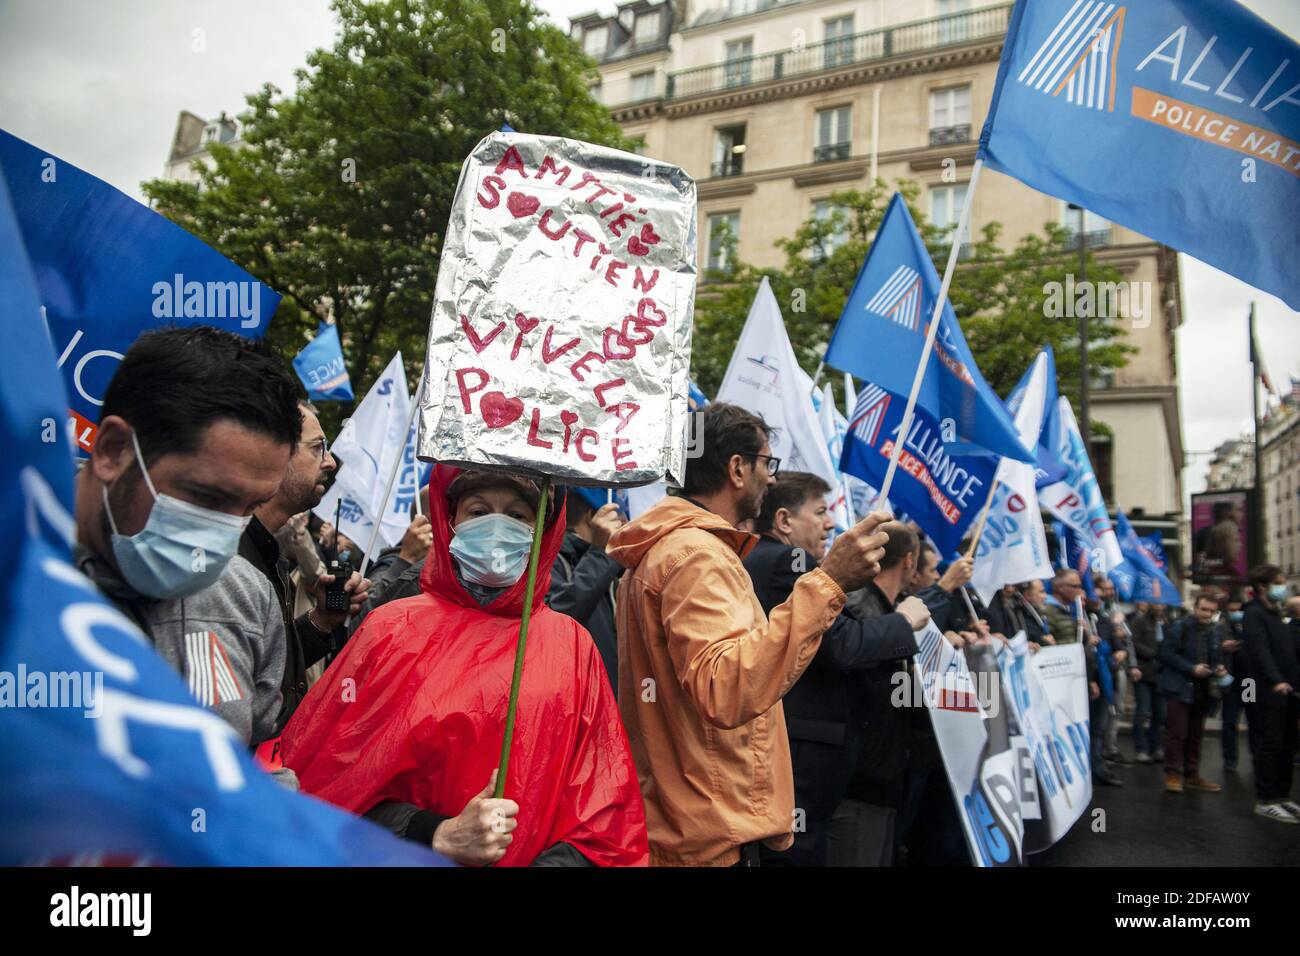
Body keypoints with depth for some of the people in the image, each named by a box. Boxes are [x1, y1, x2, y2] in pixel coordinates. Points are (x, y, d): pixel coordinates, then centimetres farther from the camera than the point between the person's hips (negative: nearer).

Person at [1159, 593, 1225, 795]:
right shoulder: (1180, 627, -8)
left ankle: (1192, 774, 21)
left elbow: (1216, 657, 18)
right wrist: (1192, 668, -19)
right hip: (1179, 687, -5)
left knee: (1195, 735, 12)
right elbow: (1167, 653, -12)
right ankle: (1173, 774, 3)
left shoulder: (1215, 631, 7)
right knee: (1176, 732, -4)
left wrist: (1219, 667, -3)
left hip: (1202, 689, 5)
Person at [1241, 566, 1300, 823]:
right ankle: (1265, 800, 1)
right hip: (1269, 690, -8)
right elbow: (1260, 649, -21)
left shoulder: (1276, 614, 19)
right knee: (1271, 745, -5)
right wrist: (1276, 680, -32)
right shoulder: (1254, 614, -8)